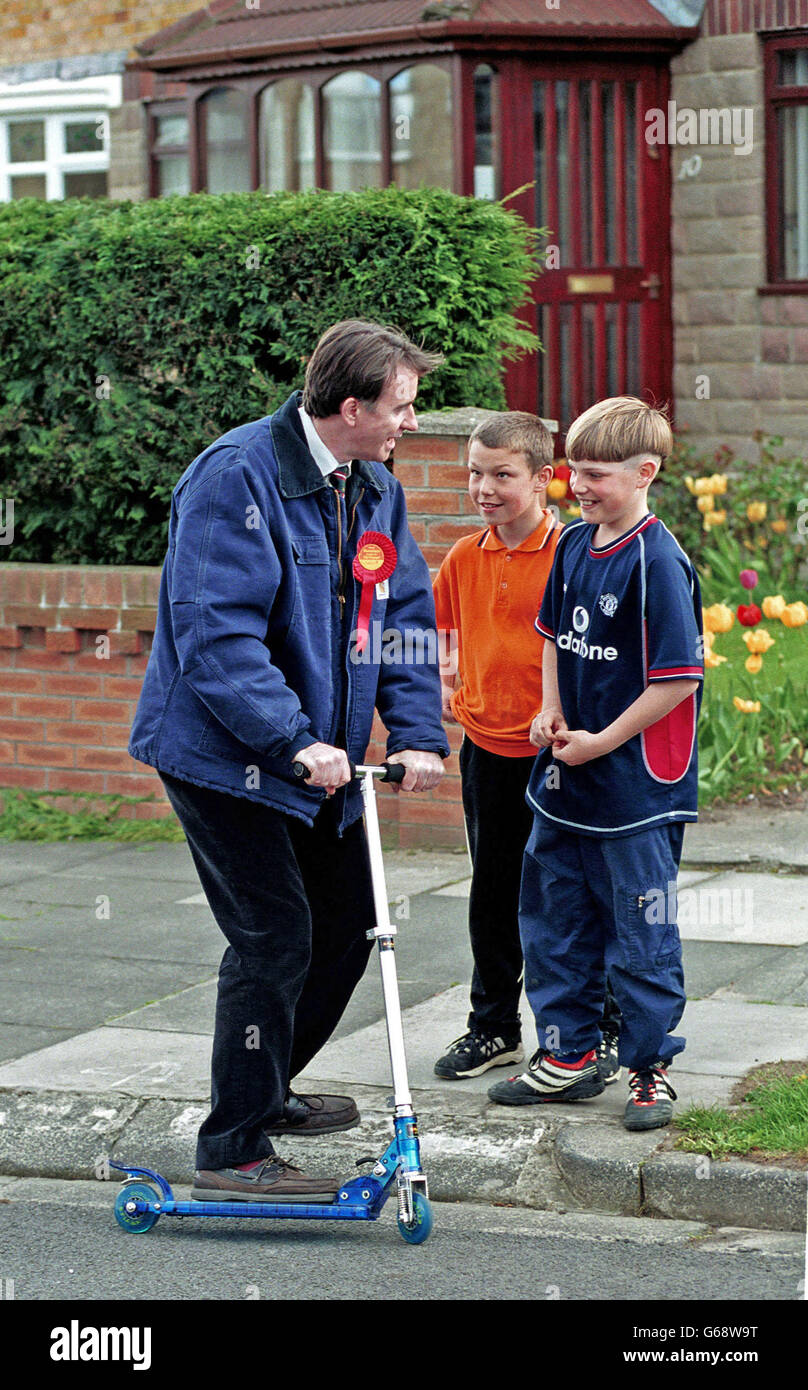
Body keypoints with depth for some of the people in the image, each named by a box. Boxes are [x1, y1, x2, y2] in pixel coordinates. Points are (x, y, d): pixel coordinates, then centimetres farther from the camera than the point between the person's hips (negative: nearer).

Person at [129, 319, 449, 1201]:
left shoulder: (375, 492, 7)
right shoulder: (237, 475, -20)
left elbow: (404, 618, 8)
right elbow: (217, 632, -26)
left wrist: (418, 735, -7)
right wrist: (294, 741, -30)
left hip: (318, 755, 9)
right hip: (223, 751, -9)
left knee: (346, 918, 15)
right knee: (274, 936, -11)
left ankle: (264, 1089, 35)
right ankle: (232, 1152, -1)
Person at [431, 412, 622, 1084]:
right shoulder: (465, 558, 4)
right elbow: (445, 626, 22)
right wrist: (445, 686, 9)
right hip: (486, 747, 5)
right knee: (493, 897, 13)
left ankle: (605, 1029, 17)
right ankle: (493, 1027, 25)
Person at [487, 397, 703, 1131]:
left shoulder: (658, 562, -18)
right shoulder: (574, 543, 6)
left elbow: (679, 677, -20)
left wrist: (602, 742, -16)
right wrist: (551, 712, 5)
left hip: (638, 783, -8)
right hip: (565, 777, 8)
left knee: (640, 930, 2)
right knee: (554, 915, 15)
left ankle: (651, 1068, 15)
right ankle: (568, 1056, 28)